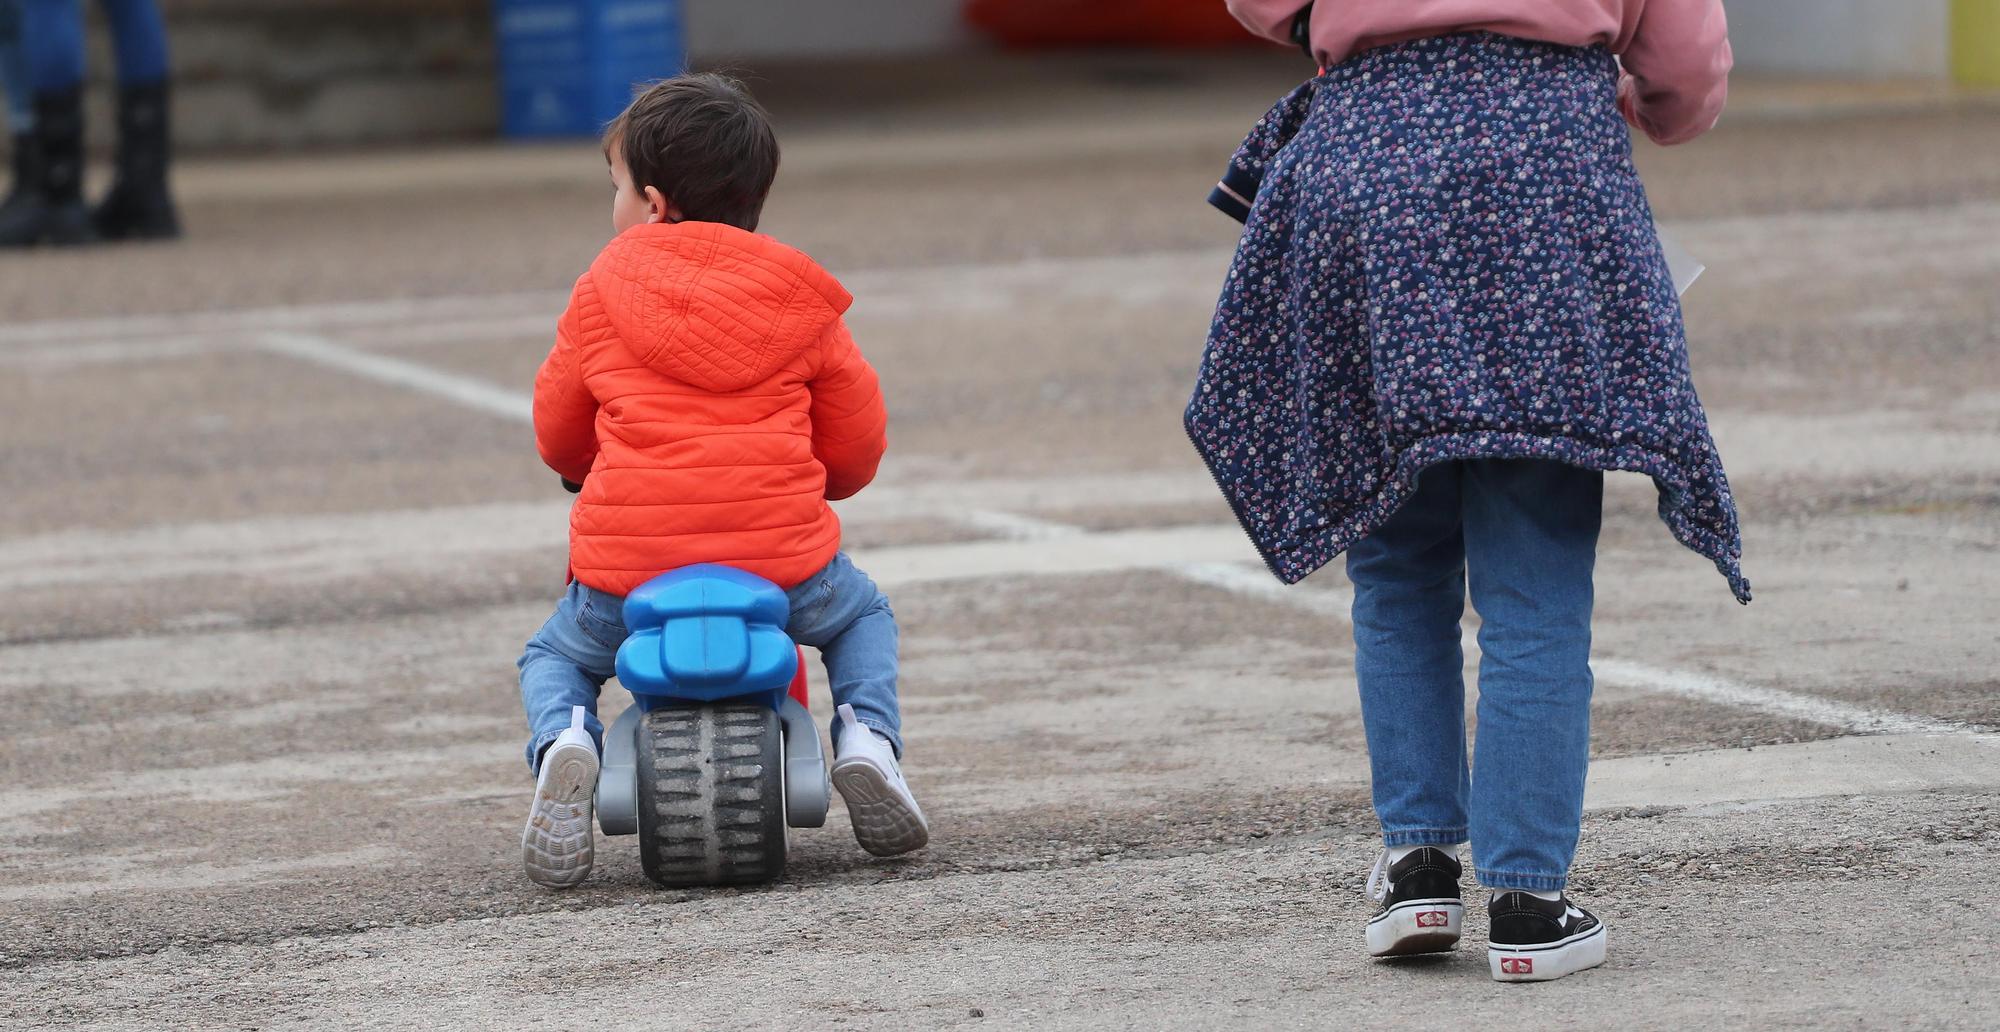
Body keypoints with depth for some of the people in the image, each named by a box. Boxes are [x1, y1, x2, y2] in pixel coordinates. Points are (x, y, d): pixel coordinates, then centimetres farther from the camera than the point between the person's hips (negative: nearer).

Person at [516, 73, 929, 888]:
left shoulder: (605, 288, 7)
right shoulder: (798, 296, 10)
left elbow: (557, 435, 17)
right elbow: (859, 443, 14)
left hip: (625, 567, -1)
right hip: (781, 558, 1)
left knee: (554, 658, 27)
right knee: (863, 616, 32)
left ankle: (563, 743, -7)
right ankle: (867, 737, 3)